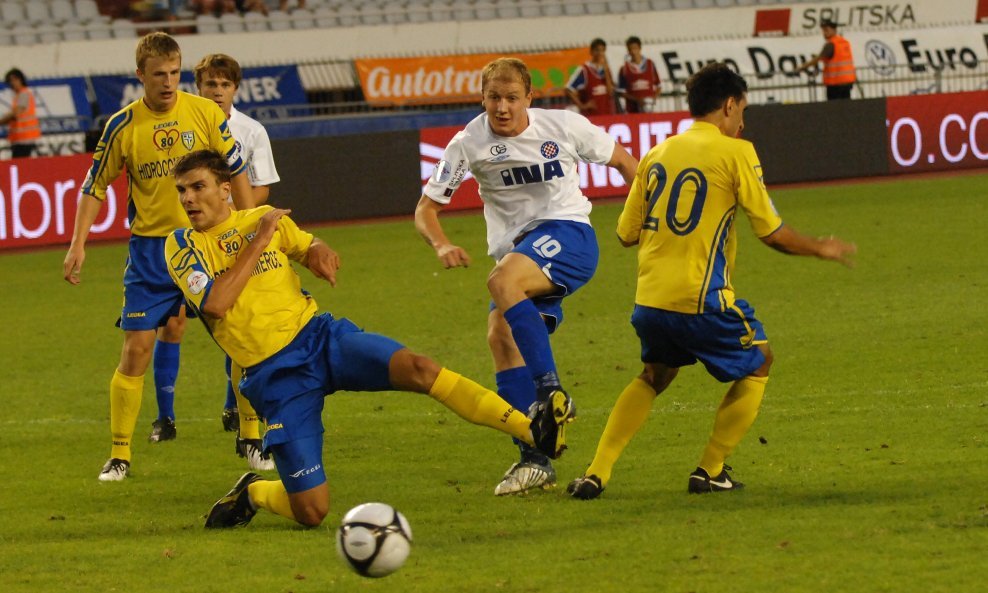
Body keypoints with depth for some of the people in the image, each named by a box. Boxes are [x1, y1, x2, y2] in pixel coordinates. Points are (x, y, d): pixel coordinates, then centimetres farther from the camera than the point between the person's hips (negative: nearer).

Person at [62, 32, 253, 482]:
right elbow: (95, 186, 4)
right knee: (136, 348, -4)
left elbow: (236, 173, 3)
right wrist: (78, 245, -4)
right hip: (151, 246, -1)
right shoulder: (123, 125, -5)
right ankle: (120, 454, 4)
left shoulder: (205, 113, -5)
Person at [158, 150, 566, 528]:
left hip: (318, 336, 2)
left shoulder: (263, 219, 8)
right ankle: (251, 493, 24)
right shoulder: (182, 246, -2)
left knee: (416, 368, -27)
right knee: (311, 512, -10)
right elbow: (215, 303, -18)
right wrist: (258, 241, -12)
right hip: (274, 376, -2)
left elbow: (308, 246, 25)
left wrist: (319, 254, -2)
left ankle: (533, 431, -30)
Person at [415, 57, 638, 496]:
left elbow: (622, 162, 11)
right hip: (516, 252, 5)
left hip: (567, 234, -5)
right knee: (500, 335, -15)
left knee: (503, 281, -33)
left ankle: (551, 393, -33)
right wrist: (442, 245, -18)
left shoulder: (565, 126, -4)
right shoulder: (468, 144, -1)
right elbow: (426, 208, 2)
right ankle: (535, 460, -11)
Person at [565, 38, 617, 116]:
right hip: (591, 115, -5)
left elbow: (610, 92, -3)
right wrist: (582, 106, -10)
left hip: (608, 115, 5)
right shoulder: (584, 70, -5)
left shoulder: (606, 69, 10)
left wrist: (606, 69, -6)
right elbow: (569, 90, -8)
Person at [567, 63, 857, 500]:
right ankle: (710, 471, 16)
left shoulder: (657, 155, 11)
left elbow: (627, 233, 15)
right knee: (757, 364, 19)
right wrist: (820, 249, 14)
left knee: (655, 375, 29)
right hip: (701, 299, -6)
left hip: (649, 300, 6)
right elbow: (773, 233, -4)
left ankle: (596, 474, 15)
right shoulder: (735, 153, -5)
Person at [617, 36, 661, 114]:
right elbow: (621, 91, 2)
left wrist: (654, 98, -6)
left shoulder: (650, 64, 6)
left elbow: (658, 86, 12)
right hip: (632, 109, -1)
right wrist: (635, 99, -12)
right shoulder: (624, 69, 2)